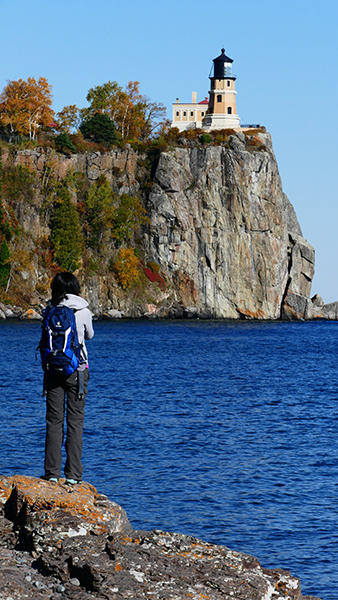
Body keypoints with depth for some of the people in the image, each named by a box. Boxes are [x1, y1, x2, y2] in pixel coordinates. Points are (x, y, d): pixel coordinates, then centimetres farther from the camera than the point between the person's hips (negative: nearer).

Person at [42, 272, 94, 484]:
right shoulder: (83, 311, -6)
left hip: (53, 369, 2)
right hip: (77, 369, -2)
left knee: (54, 421, 7)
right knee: (75, 421, 3)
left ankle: (52, 472, 6)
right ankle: (73, 474, 0)